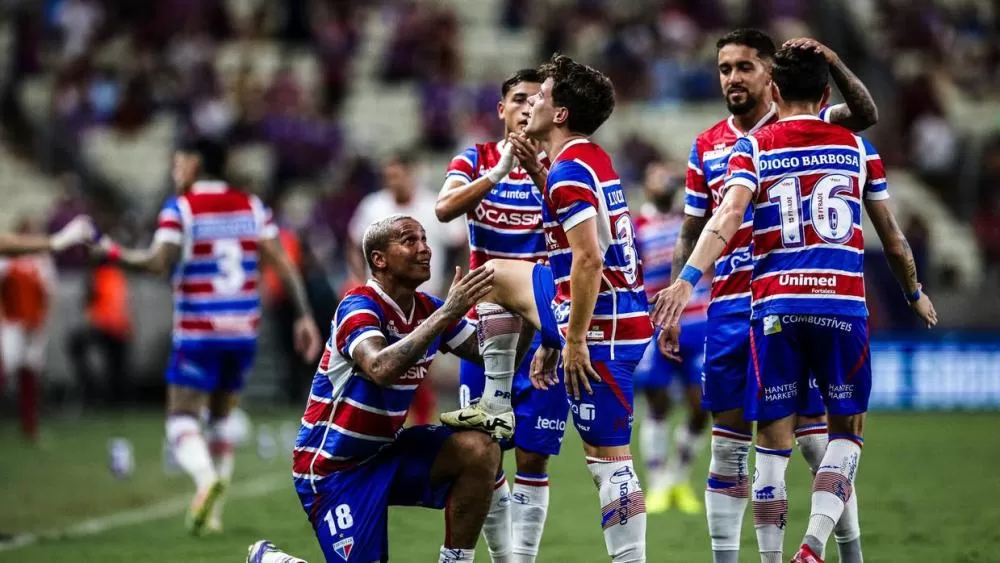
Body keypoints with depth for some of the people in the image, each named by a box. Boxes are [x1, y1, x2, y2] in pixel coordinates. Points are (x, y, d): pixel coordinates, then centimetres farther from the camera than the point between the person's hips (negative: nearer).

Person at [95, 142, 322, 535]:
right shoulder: (252, 206, 8)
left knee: (182, 419, -1)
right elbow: (282, 264, 3)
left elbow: (159, 261, -19)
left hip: (198, 335, -5)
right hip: (244, 332, 5)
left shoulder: (179, 208, -6)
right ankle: (212, 513, 15)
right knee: (222, 417, 18)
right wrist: (305, 315, 4)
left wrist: (116, 254, -6)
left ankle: (206, 478, -31)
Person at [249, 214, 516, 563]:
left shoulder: (428, 309, 0)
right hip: (334, 468, -7)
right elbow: (381, 369, -42)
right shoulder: (359, 308, -21)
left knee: (479, 451, -16)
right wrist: (447, 314, -44)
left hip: (385, 451, 7)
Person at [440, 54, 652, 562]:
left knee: (606, 453, -7)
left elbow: (589, 260, -27)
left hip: (602, 324, -11)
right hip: (621, 315, 11)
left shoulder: (569, 174, -18)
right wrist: (552, 338, 26)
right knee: (496, 275, 25)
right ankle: (495, 407, 26)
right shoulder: (592, 161, 15)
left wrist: (575, 340, -22)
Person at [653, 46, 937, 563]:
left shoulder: (752, 148, 6)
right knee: (847, 428, 13)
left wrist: (688, 279, -23)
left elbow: (728, 217, -12)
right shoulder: (857, 147, 11)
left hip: (776, 305, 0)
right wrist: (914, 293, 33)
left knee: (773, 439, 7)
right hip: (843, 303, 0)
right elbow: (891, 236, 17)